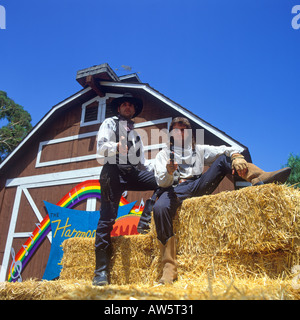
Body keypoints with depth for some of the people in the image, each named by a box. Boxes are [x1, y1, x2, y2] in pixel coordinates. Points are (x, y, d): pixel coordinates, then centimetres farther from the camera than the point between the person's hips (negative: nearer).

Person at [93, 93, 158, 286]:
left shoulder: (136, 133, 30)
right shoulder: (110, 123, 15)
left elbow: (141, 161, 23)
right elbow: (101, 146, -2)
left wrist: (155, 172, 6)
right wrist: (116, 146, -24)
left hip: (134, 172, 5)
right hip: (114, 171, -5)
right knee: (107, 218, -11)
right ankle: (101, 272, -8)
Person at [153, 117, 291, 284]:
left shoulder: (198, 149, 24)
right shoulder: (163, 154, 17)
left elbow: (225, 150, 9)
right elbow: (162, 182, 2)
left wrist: (236, 155, -15)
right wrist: (169, 171, -22)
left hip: (199, 186, 3)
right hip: (176, 190, -2)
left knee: (225, 158, -4)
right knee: (159, 208, -36)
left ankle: (261, 178, -29)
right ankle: (169, 267, -32)